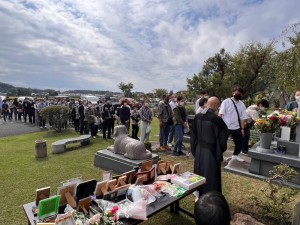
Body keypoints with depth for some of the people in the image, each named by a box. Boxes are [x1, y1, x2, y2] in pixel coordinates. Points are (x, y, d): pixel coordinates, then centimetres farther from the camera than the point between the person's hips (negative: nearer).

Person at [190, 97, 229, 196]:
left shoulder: (197, 117, -4)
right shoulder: (217, 119, -21)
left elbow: (193, 135, 4)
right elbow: (222, 138, -14)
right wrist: (221, 150, 4)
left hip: (199, 151, 6)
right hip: (211, 152, -6)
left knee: (200, 175, 20)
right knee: (211, 176, 10)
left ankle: (199, 197, 38)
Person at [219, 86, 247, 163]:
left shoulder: (242, 104, 5)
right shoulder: (226, 102, -8)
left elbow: (242, 118, 6)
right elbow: (220, 114, -12)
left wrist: (242, 129, 5)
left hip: (236, 128, 5)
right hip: (225, 127, -5)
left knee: (240, 142, 13)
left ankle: (235, 155, 38)